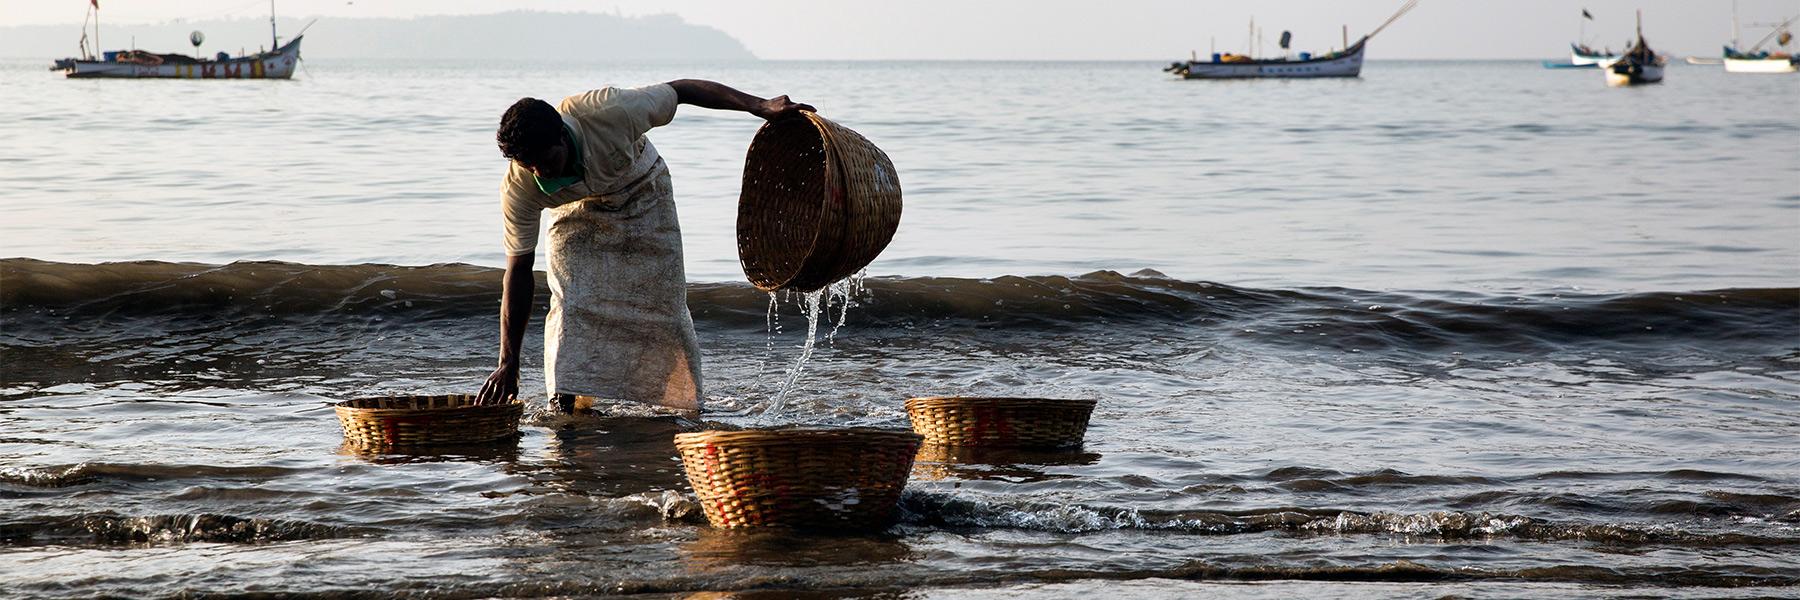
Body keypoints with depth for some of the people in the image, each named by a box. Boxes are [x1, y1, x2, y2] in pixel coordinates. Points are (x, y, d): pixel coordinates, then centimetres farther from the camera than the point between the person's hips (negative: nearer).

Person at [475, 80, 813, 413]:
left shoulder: (609, 114, -41)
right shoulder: (519, 189, -31)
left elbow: (681, 91, -26)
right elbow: (519, 271, -23)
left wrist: (759, 107, -24)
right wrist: (508, 363, -24)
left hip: (643, 196, 0)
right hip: (580, 211, 0)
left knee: (661, 305, -2)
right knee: (571, 305, -19)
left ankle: (685, 401, 15)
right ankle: (565, 403, -12)